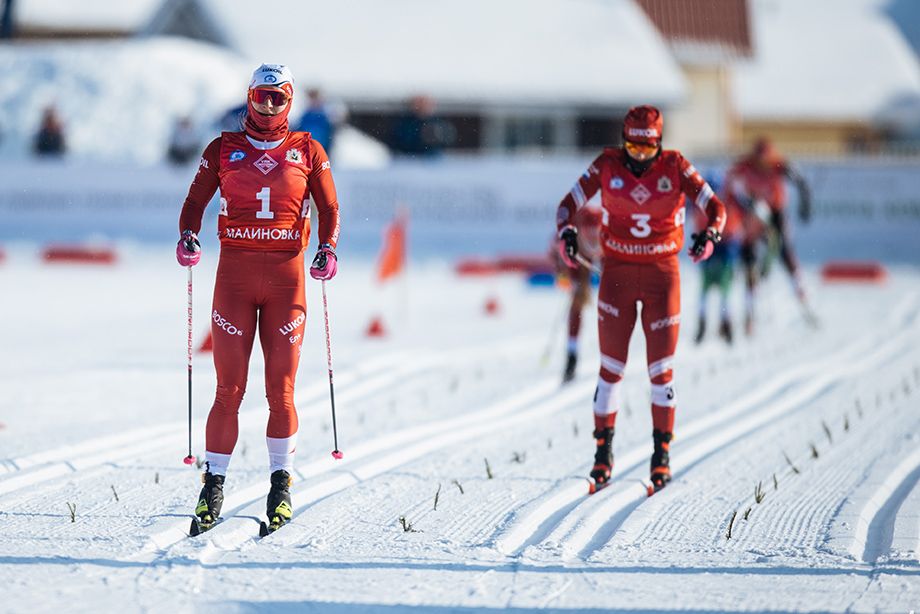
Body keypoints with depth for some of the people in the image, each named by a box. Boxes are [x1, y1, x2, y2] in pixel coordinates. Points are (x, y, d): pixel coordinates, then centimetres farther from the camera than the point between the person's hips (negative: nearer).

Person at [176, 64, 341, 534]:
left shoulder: (307, 151, 9)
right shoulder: (223, 149, 9)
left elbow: (329, 208, 10)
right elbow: (196, 200, 8)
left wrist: (328, 249, -9)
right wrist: (188, 236, -12)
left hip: (286, 274, 0)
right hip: (235, 271, 0)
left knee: (280, 390, 0)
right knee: (229, 389, -5)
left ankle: (281, 482, 13)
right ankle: (214, 486, 0)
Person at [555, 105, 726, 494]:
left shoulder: (675, 167, -7)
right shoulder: (607, 166, -5)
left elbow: (714, 207, -9)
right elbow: (570, 203, -1)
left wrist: (710, 235, -30)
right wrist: (566, 233, -22)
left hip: (662, 273, 0)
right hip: (617, 272, 0)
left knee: (661, 368, 0)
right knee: (611, 367, 1)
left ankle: (662, 451, 9)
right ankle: (604, 450, 11)